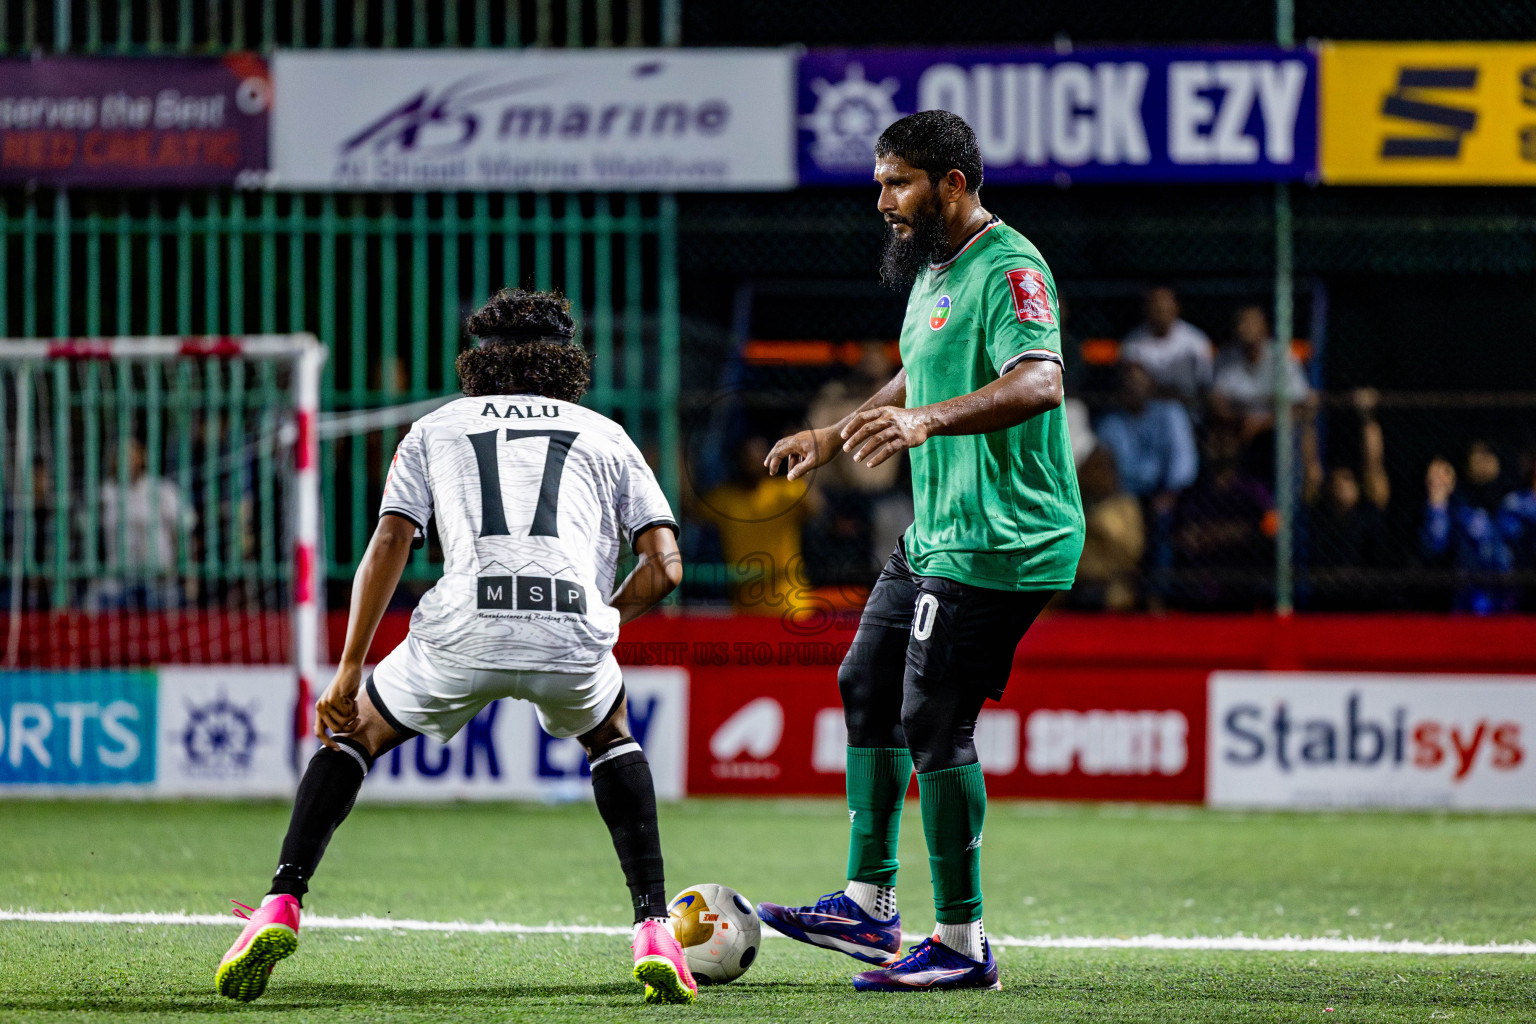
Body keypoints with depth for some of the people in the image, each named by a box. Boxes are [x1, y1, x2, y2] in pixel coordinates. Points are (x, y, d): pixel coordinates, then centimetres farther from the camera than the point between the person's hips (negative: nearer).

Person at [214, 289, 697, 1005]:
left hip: (463, 626, -1)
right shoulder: (606, 436, 28)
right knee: (610, 737, 33)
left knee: (353, 732, 26)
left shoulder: (436, 428, 27)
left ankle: (280, 908, 7)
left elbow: (387, 546, 13)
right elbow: (664, 567, 17)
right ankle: (654, 934, 19)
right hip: (572, 632, 1)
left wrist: (349, 671, 12)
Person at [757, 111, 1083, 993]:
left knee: (935, 724, -12)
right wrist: (835, 438, 37)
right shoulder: (933, 268, 14)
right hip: (934, 535, 11)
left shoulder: (1008, 271, -18)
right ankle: (869, 906, 25)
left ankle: (962, 943, -5)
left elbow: (1040, 382, -35)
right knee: (869, 689, 17)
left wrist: (925, 420, -47)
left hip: (997, 545, -11)